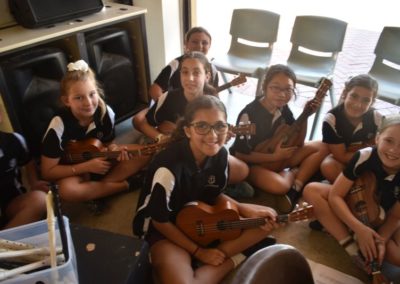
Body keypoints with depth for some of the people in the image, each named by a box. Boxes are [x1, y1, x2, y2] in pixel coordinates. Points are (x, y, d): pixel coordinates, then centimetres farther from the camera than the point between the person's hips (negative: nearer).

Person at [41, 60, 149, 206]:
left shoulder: (106, 113, -16)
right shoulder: (59, 125, -25)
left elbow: (108, 143, 1)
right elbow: (48, 172, -19)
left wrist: (114, 150, -24)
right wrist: (87, 166, -25)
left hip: (102, 161, 4)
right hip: (74, 171, -3)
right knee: (66, 190, -38)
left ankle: (97, 188, -18)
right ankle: (124, 185, -18)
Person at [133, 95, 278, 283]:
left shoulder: (220, 155, -11)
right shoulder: (169, 167, -31)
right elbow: (160, 221, -18)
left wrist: (246, 210, -9)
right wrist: (198, 252, -12)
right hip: (163, 230, -6)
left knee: (267, 219, -2)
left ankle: (215, 260, -8)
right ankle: (233, 259, -7)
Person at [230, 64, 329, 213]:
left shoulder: (283, 109, -4)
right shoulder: (249, 114, -25)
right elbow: (240, 154, -22)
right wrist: (275, 156, -20)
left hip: (278, 157, 8)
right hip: (250, 163, -8)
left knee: (321, 147, -1)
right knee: (279, 185, -38)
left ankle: (295, 189, -12)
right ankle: (293, 173, -3)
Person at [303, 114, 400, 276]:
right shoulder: (364, 157, -26)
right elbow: (335, 195, -23)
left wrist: (380, 240, -30)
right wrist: (359, 228, -34)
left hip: (382, 220, 0)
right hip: (353, 207, 1)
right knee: (311, 190, -24)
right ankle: (351, 246, -27)